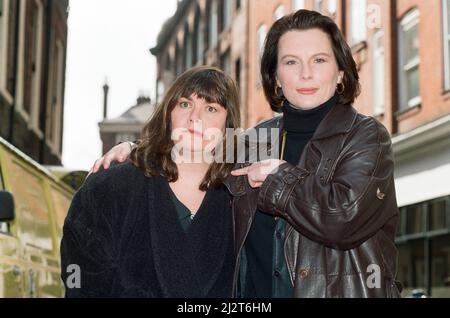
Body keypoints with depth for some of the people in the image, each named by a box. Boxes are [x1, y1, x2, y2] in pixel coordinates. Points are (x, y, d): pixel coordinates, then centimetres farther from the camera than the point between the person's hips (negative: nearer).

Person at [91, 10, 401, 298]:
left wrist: (277, 177, -9)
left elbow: (343, 216, -20)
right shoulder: (258, 138, 11)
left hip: (340, 289, -4)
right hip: (254, 289, 5)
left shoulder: (367, 136, -4)